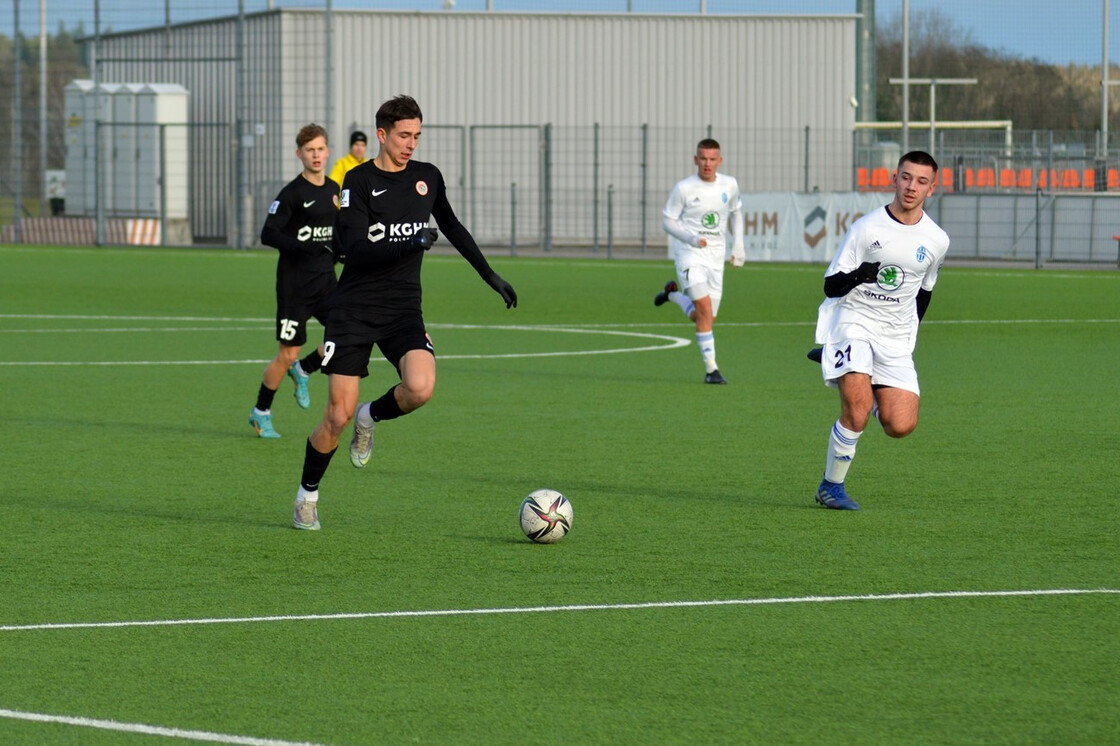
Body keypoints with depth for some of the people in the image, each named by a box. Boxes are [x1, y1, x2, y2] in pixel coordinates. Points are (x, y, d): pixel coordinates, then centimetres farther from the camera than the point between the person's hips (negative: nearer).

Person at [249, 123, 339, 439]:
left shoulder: (334, 190, 10)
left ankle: (303, 370, 15)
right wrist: (303, 247, -27)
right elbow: (268, 234, -16)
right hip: (294, 283, -6)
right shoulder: (292, 193, -11)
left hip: (325, 280, 6)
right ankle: (261, 413, 16)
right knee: (287, 354, -3)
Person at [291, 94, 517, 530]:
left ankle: (370, 418, 8)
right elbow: (354, 249, -18)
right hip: (354, 310, -4)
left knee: (420, 388, -25)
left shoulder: (427, 178, 8)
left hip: (404, 310, 4)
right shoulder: (359, 181, -8)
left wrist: (489, 275, 29)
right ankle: (307, 496, 17)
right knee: (338, 415, -6)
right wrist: (409, 244, -30)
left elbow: (451, 227, 27)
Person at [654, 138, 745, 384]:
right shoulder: (684, 188, -9)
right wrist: (691, 238, -20)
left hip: (716, 258, 5)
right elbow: (667, 220, -3)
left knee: (704, 318, 8)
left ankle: (673, 294, 38)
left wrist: (737, 244, 12)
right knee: (705, 309, -18)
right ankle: (711, 369, -11)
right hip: (689, 255, -5)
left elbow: (735, 212, 21)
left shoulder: (729, 185, 2)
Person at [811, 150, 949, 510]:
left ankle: (867, 393, 23)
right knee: (856, 414, -24)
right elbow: (831, 286, -7)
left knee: (901, 425, -10)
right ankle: (831, 486, -3)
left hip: (896, 339, 4)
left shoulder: (936, 241, 3)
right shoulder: (866, 228, -8)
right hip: (854, 322, -4)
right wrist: (857, 276, -28)